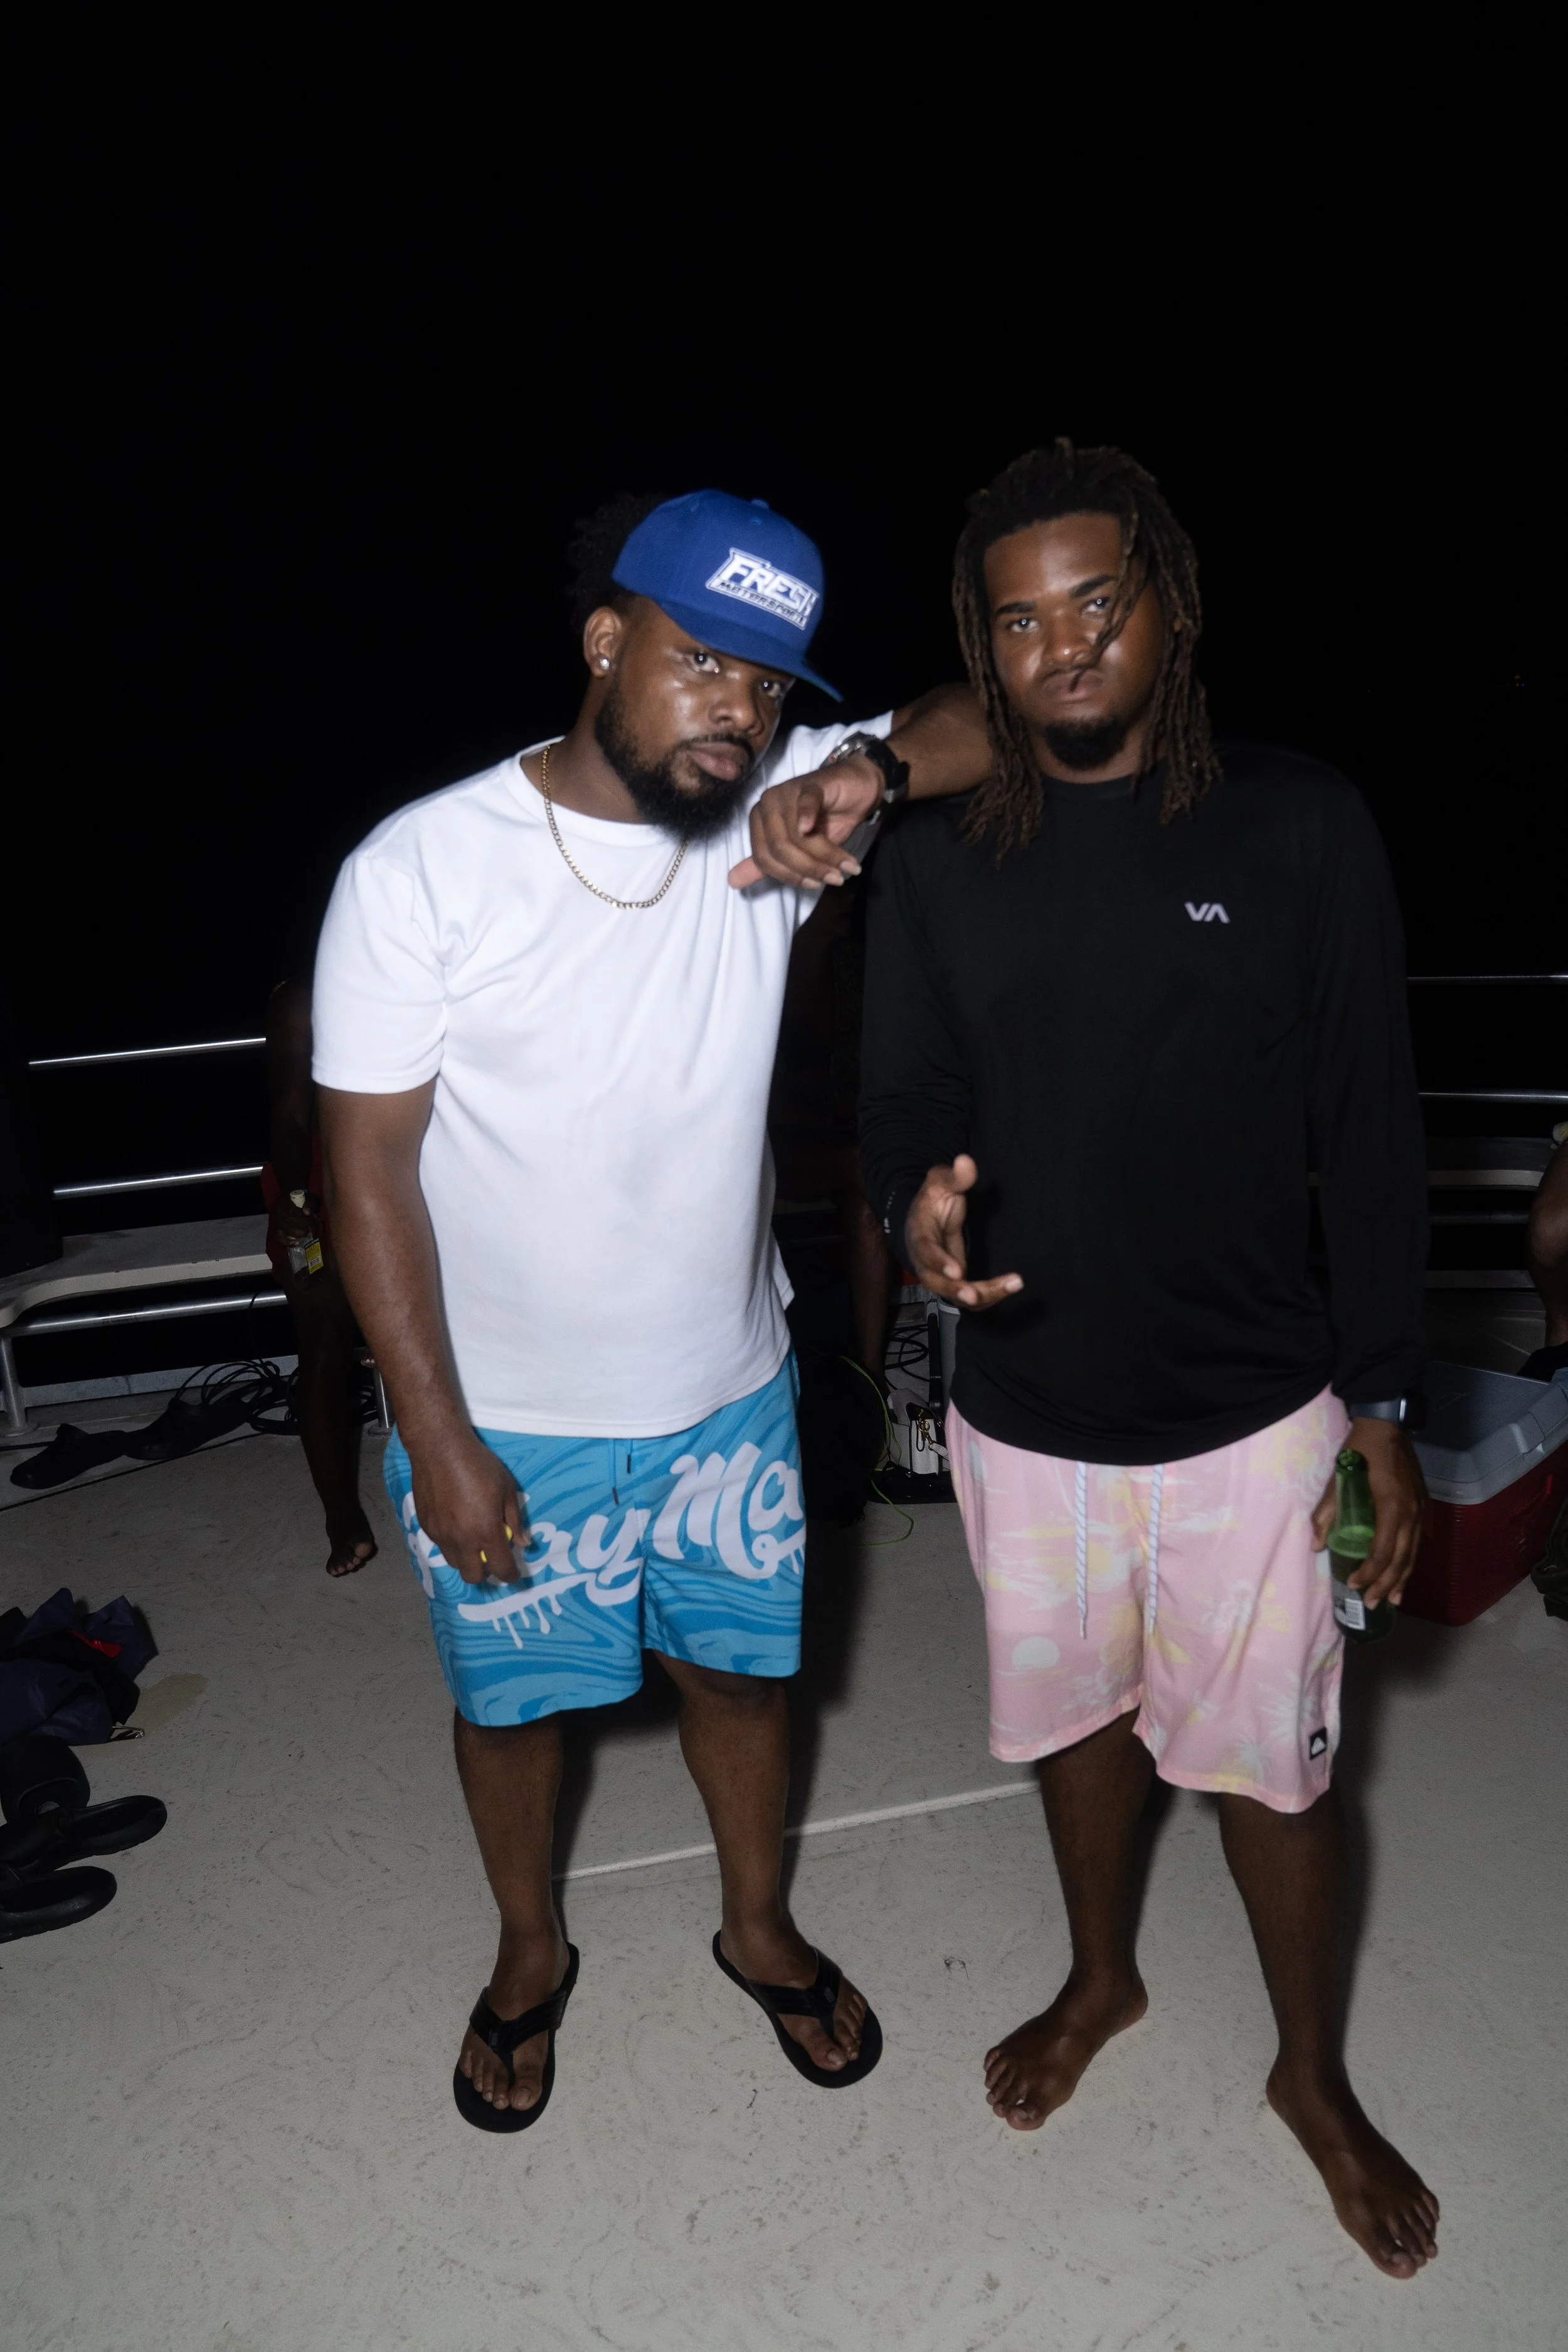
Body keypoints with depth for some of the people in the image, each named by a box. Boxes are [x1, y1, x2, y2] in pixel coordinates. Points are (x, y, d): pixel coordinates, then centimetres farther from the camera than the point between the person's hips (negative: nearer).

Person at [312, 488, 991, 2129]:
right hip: (507, 1423, -2)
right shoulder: (419, 870, -19)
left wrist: (873, 771, -30)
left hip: (730, 1397, 3)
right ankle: (531, 1955, 51)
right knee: (512, 1701, 20)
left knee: (738, 1671, 22)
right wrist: (439, 1442, -14)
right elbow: (369, 1165, -15)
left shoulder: (775, 814, -10)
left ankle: (758, 1924, 51)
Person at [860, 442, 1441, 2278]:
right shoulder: (933, 864, -3)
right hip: (1025, 1415, 3)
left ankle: (1314, 2079, 42)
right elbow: (901, 1103, 3)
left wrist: (1383, 1405, -6)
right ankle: (1103, 1977, 52)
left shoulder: (1300, 828, -9)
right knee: (1079, 1714, 23)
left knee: (1269, 1762, 14)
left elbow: (1369, 1136, -6)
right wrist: (919, 1202, -22)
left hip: (1253, 1413, -2)